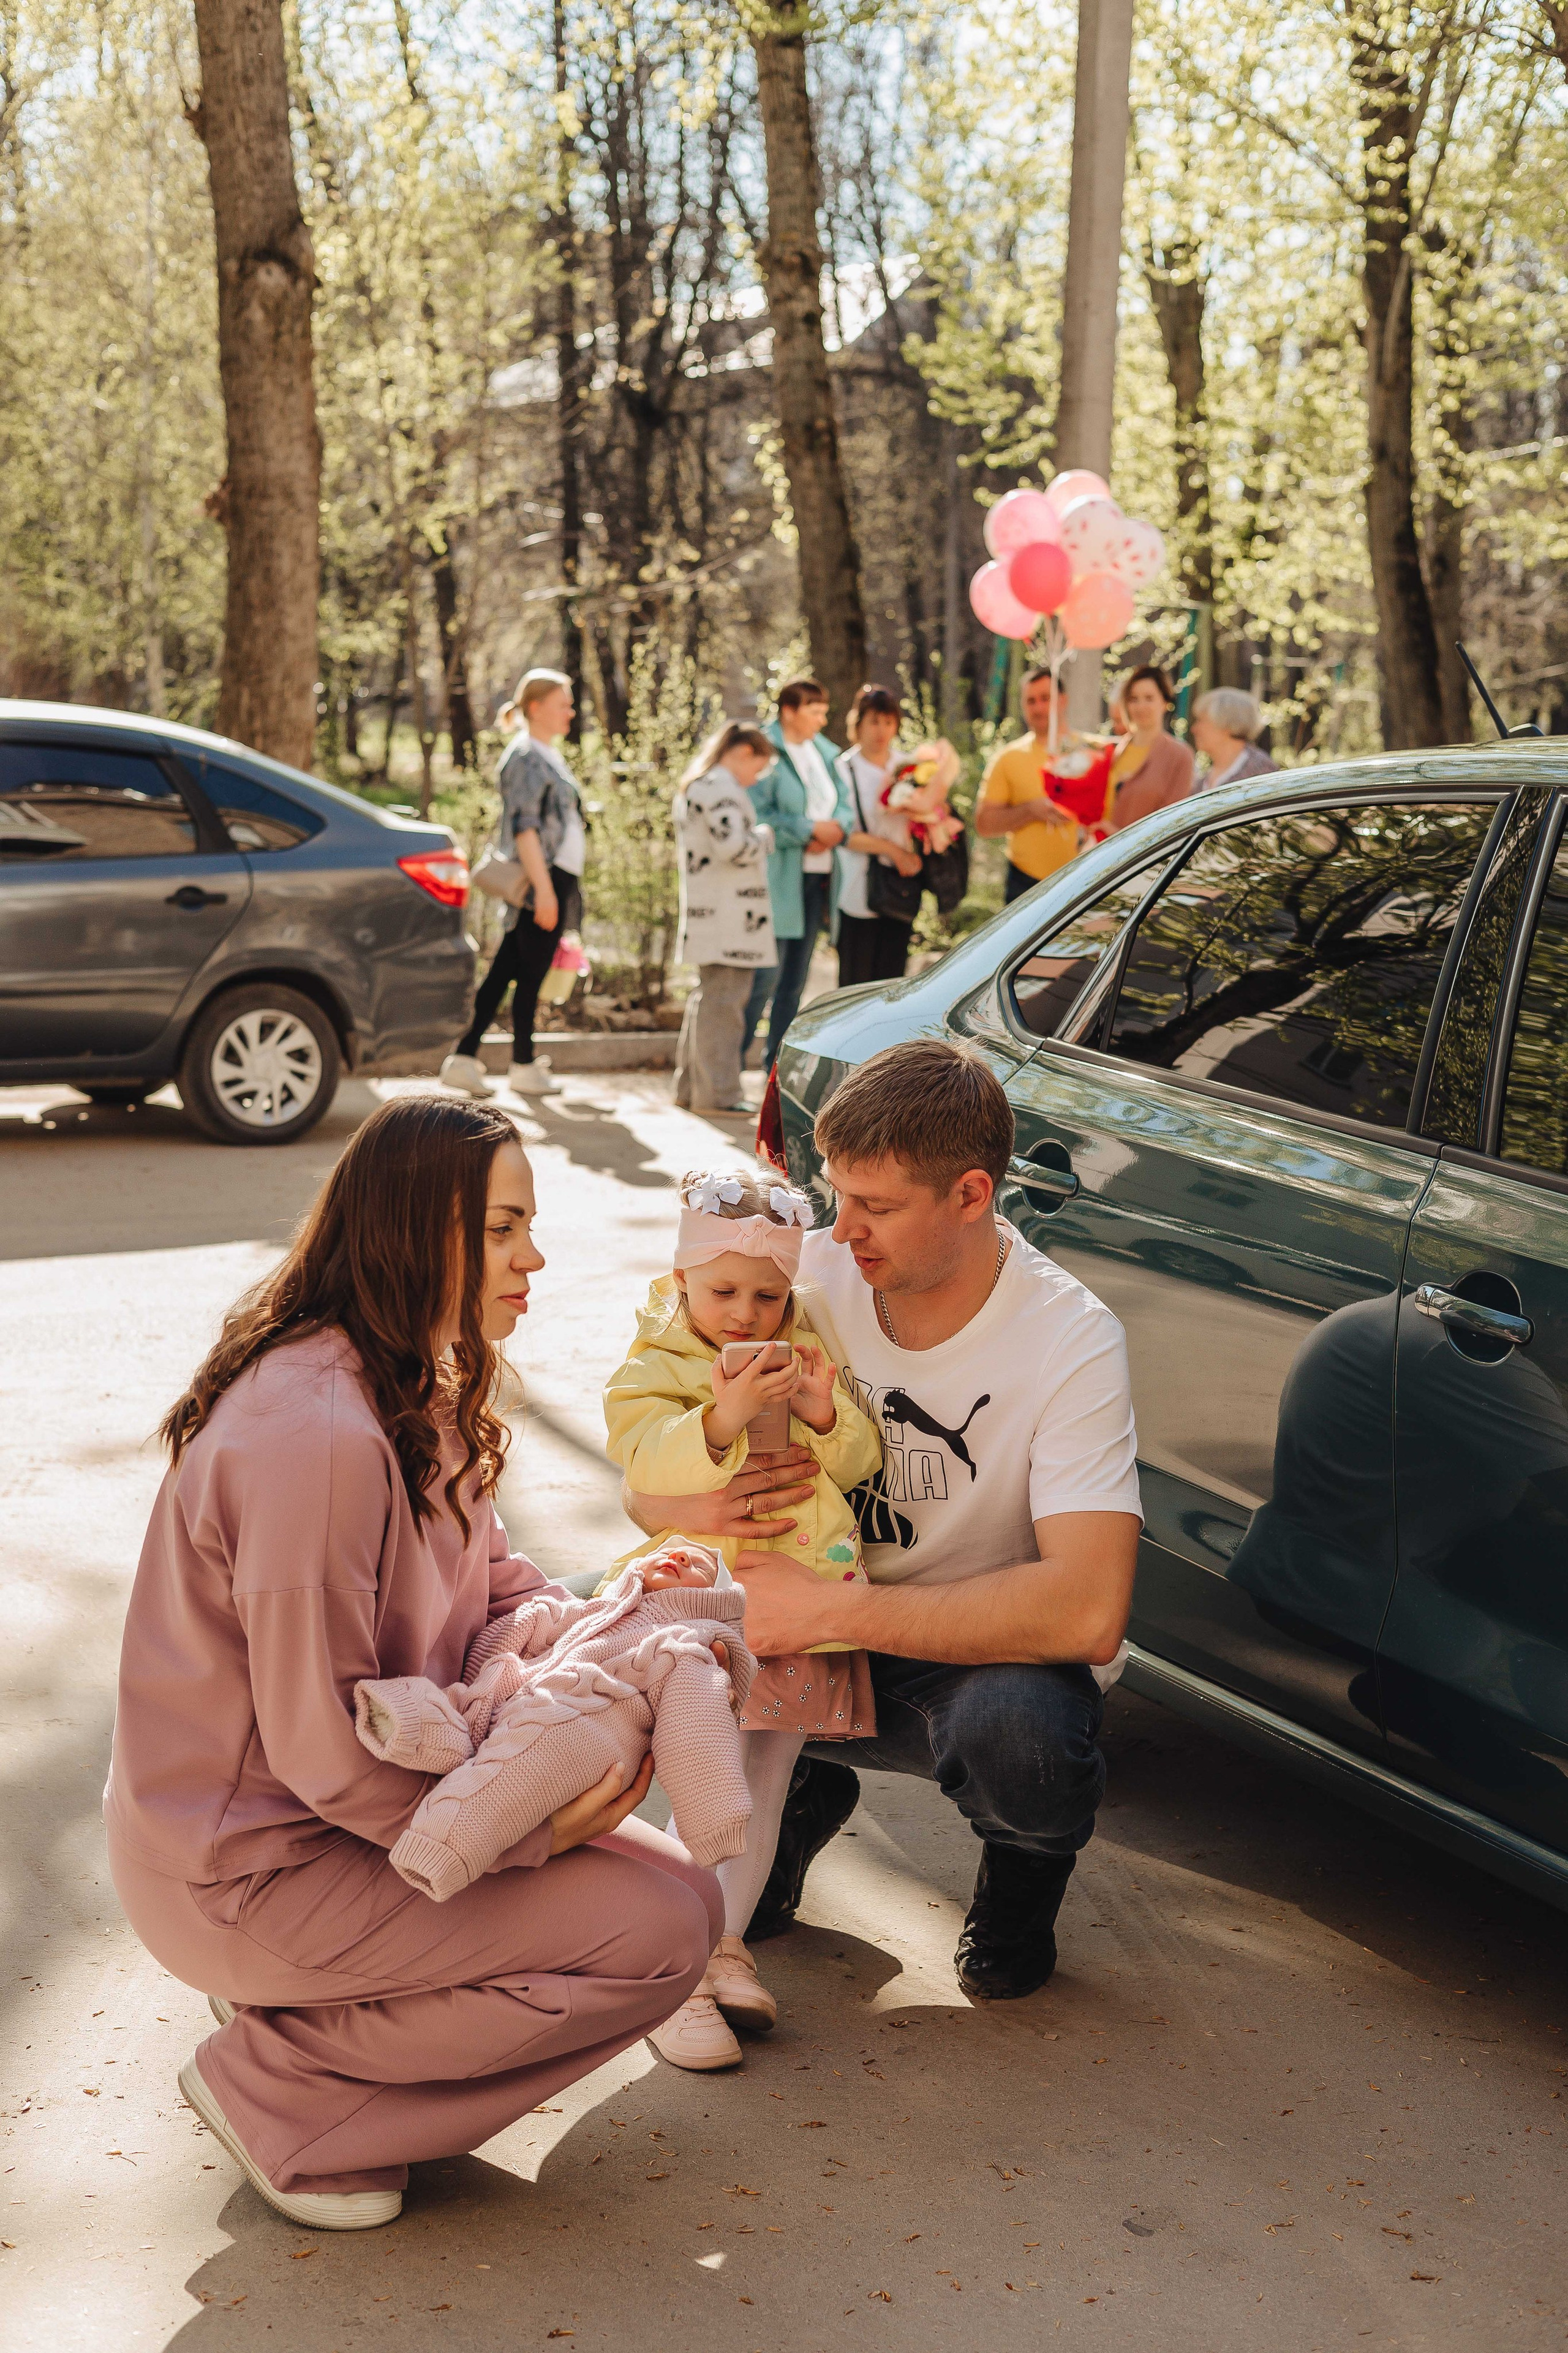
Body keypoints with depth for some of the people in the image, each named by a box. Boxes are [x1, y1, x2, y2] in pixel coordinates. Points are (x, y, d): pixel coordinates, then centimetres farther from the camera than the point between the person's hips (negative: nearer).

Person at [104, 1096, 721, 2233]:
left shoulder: (414, 1392, 5)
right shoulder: (318, 1434, -28)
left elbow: (488, 1583, 12)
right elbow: (324, 1748, -25)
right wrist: (528, 1831, -19)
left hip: (347, 1805, 10)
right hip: (246, 1869, -10)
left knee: (674, 1877, 8)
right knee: (663, 1930, -14)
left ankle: (319, 2011, 12)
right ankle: (278, 2086, -4)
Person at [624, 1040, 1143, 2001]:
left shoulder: (1069, 1340, -22)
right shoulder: (813, 1274, -10)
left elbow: (1087, 1613, -34)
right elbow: (644, 1483, -2)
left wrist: (830, 1610, -35)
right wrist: (690, 1504, -29)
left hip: (986, 1658, -3)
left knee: (1014, 1723, -38)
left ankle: (1025, 1879, 2)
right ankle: (798, 1794, 11)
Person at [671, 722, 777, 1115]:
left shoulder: (694, 786, 19)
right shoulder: (720, 787, -14)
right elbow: (734, 847, -23)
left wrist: (756, 839, 18)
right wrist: (764, 836, -6)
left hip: (705, 915, 11)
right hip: (729, 917, -11)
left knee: (708, 997, 17)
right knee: (724, 998, -8)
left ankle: (690, 1088, 22)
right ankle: (717, 1093, -6)